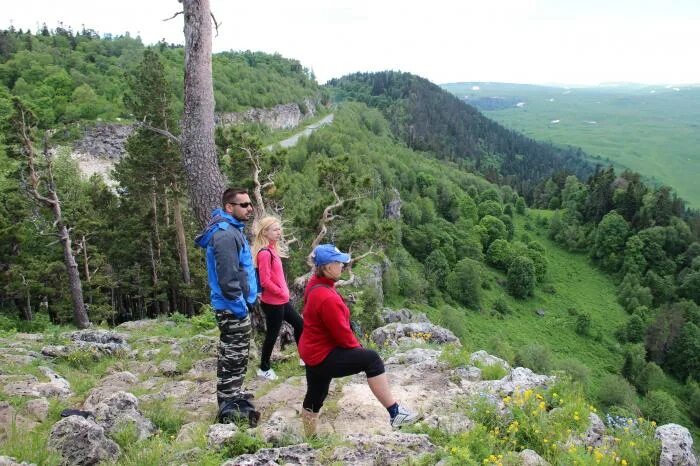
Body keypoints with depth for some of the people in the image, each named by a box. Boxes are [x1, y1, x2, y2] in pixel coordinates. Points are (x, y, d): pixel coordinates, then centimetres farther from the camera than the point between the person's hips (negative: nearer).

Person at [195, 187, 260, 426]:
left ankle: (232, 399, 33)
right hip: (232, 307, -11)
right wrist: (238, 305, -21)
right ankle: (230, 410, 7)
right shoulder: (225, 234, -20)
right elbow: (227, 277, -26)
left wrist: (248, 296, 21)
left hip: (234, 306, 11)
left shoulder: (232, 229, 14)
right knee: (234, 358, -2)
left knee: (232, 357, 20)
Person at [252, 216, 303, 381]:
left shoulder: (272, 250, 9)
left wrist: (284, 293, 8)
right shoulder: (264, 253, -20)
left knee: (299, 324, 18)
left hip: (281, 300, 9)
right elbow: (265, 281, -24)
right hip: (272, 302, -9)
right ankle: (264, 369, 21)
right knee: (272, 334, 4)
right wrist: (282, 292, -14)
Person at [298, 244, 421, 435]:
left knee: (314, 399, 19)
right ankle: (395, 413, -6)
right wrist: (357, 347, -2)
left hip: (315, 352, 10)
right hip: (323, 356, -10)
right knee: (371, 359, -11)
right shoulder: (326, 298, -28)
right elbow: (341, 333, -21)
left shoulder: (316, 284, 4)